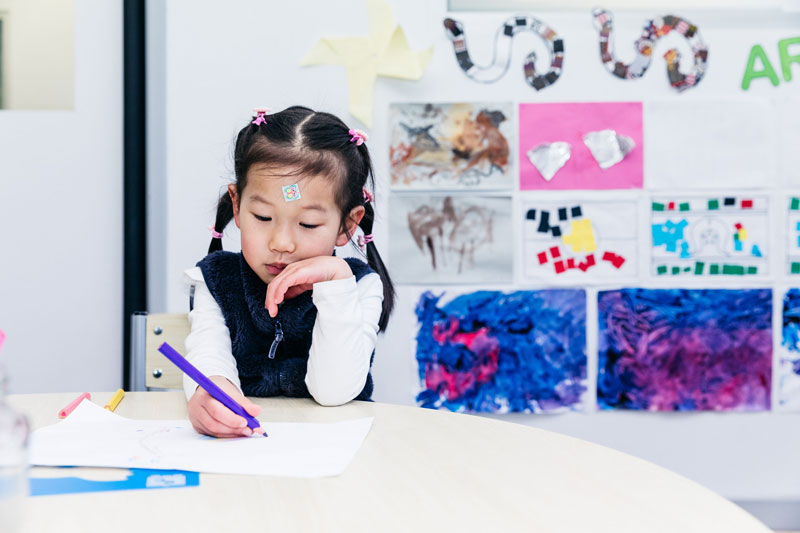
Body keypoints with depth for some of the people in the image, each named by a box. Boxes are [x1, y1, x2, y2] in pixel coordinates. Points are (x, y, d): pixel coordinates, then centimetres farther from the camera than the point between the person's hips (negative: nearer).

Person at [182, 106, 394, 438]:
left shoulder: (359, 287, -3)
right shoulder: (216, 279, 4)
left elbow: (333, 391, -15)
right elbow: (208, 356, -13)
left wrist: (335, 278, -20)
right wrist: (209, 389, -36)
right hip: (235, 441, 1)